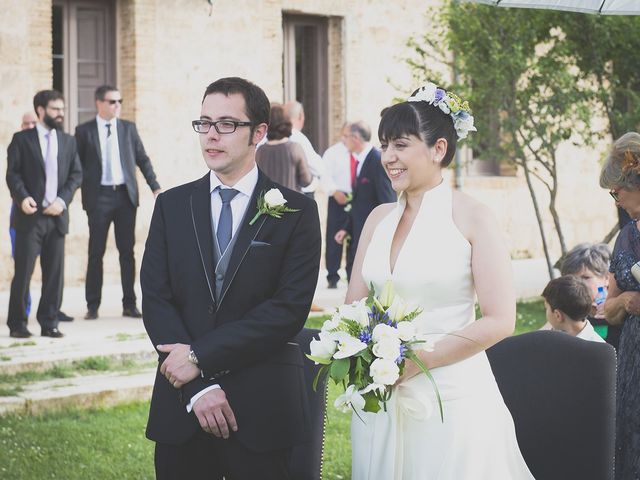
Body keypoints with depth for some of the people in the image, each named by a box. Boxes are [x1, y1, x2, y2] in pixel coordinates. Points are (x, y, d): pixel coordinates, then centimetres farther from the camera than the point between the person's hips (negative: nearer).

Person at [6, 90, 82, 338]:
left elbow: (76, 175, 9)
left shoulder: (68, 142, 14)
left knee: (55, 273, 3)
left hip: (57, 216, 4)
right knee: (23, 271, -3)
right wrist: (22, 197, -20)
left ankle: (49, 323, 11)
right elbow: (13, 173, -3)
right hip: (30, 216, -4)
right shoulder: (22, 139, 2)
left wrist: (63, 199, -7)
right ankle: (17, 324, 5)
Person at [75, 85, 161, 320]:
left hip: (126, 195, 2)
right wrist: (82, 194, -3)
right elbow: (77, 166, 3)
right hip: (99, 196, -2)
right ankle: (93, 305, 8)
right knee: (96, 252, 1)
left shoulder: (128, 128, 9)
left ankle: (129, 304, 10)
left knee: (127, 251, 5)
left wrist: (155, 187, 3)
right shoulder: (84, 131, 1)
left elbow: (142, 159, 11)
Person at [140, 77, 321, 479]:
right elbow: (155, 300, 1)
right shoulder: (172, 206, 8)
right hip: (181, 408, 2)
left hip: (262, 411, -2)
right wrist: (197, 387, -12)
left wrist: (201, 357, -14)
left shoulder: (297, 211, -1)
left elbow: (290, 309, -10)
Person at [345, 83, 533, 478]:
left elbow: (500, 321, -11)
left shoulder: (472, 219, -7)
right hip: (380, 399, 5)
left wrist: (415, 361, -15)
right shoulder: (379, 219, 9)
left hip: (452, 402, -5)